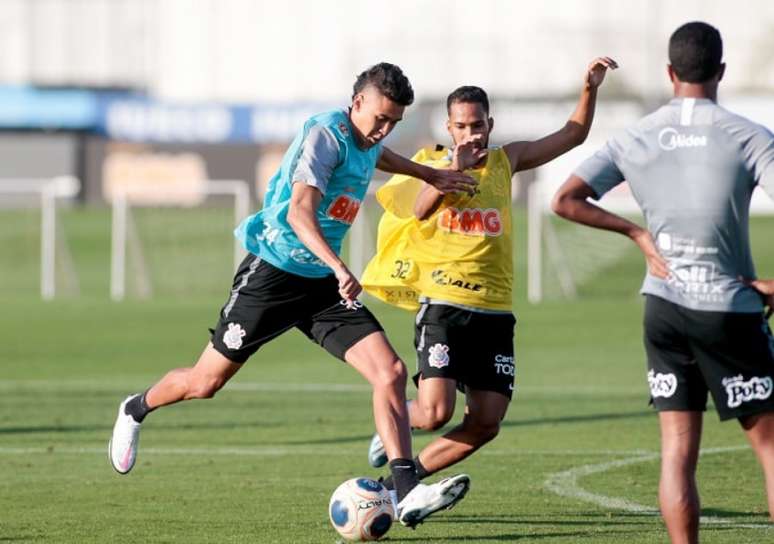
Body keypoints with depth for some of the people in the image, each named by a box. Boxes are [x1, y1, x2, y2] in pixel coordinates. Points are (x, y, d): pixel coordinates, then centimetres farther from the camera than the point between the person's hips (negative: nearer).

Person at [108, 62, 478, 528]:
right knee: (206, 382, 7)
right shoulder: (325, 134, -19)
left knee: (391, 373, -13)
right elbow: (299, 212, -34)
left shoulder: (367, 142, 7)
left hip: (324, 284, 7)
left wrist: (430, 175, 44)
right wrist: (339, 268, -47)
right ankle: (136, 411, 38)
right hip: (273, 275, -7)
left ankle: (408, 494, -18)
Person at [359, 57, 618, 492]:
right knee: (436, 411, -19)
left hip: (495, 311, 4)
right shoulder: (431, 161, 3)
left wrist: (590, 89, 3)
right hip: (444, 305, -4)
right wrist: (454, 167, -29)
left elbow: (573, 135, 18)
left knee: (486, 424, -2)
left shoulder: (505, 161, 13)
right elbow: (419, 209, -16)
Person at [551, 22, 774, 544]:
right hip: (730, 307, -3)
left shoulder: (634, 140, 3)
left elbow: (566, 200, 1)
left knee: (678, 448, 4)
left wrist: (637, 233, 8)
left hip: (664, 305, 3)